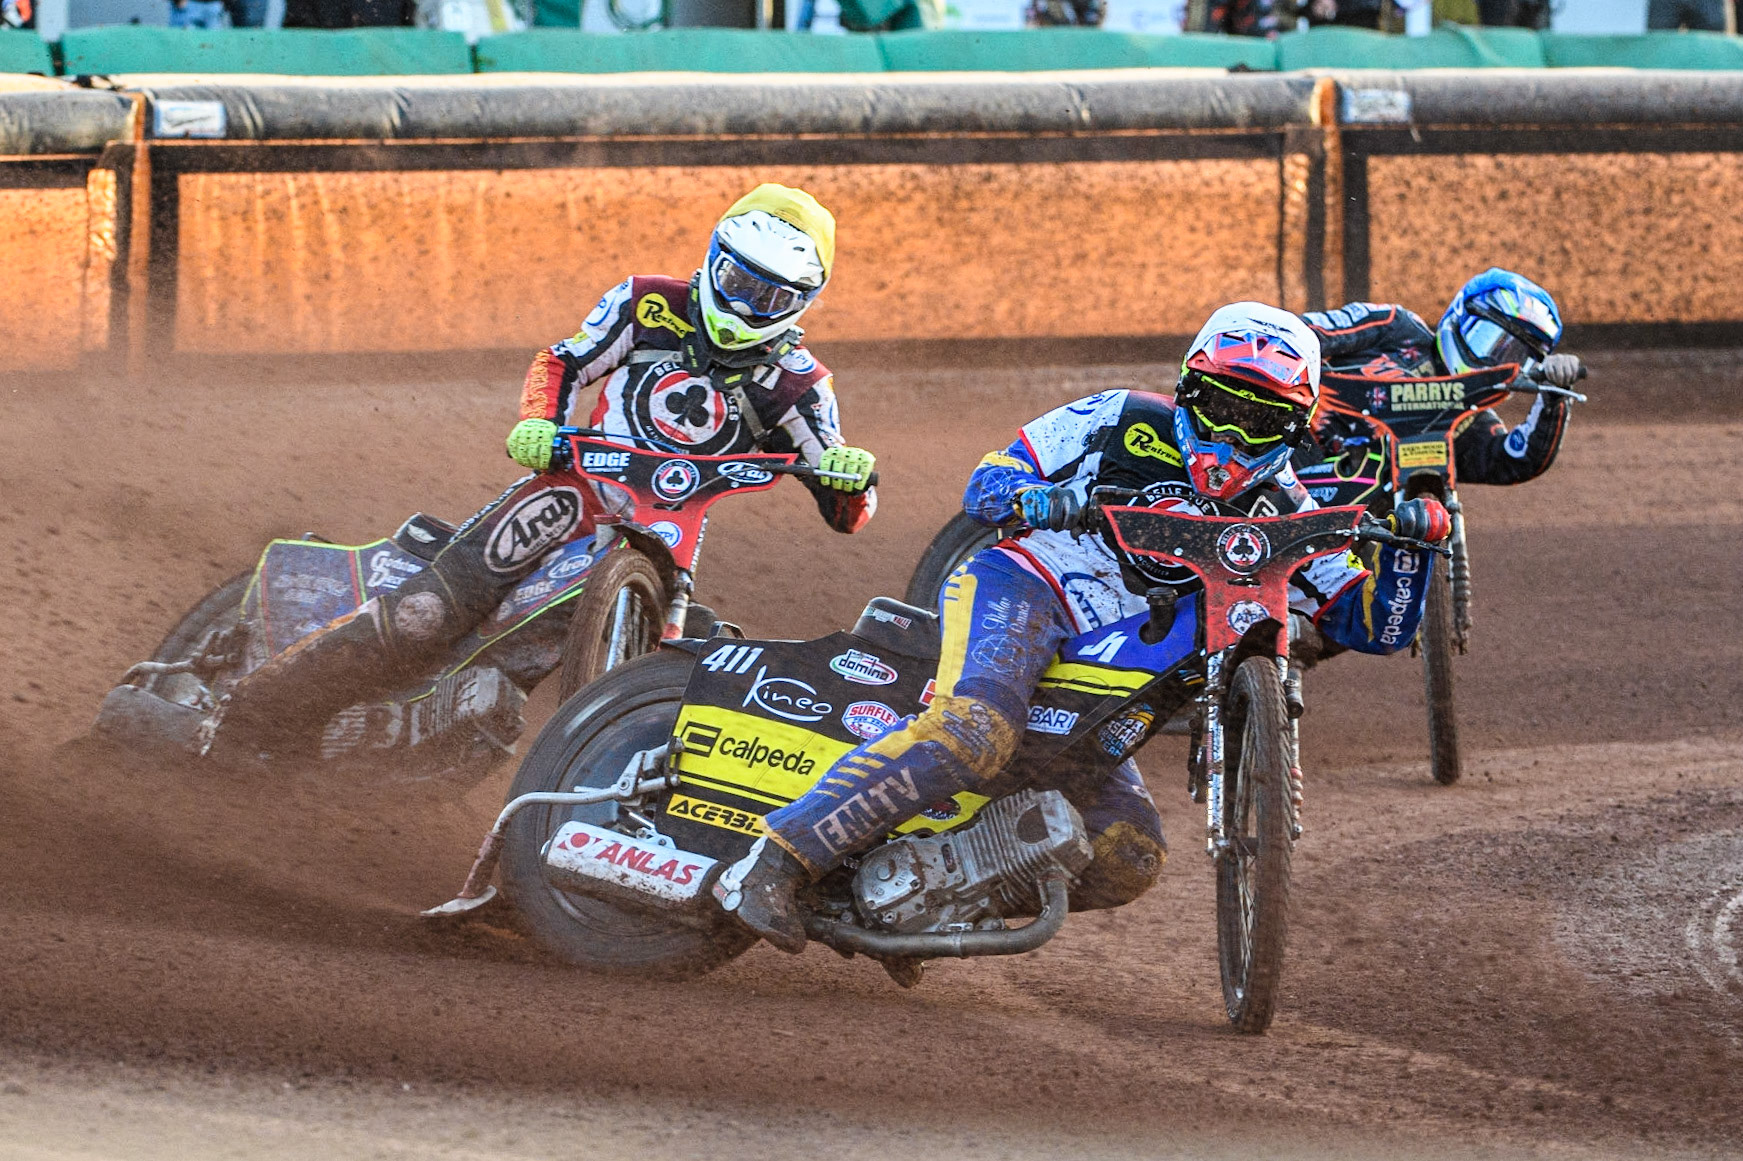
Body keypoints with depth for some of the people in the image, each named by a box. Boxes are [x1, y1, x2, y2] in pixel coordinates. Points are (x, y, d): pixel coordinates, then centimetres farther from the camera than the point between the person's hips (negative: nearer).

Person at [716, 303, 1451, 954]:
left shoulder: (1281, 514, 10)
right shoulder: (1123, 422, 0)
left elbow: (1372, 624, 8)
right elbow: (985, 484, 2)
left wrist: (1407, 546, -11)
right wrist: (1041, 500, -21)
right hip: (1018, 593, -6)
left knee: (1128, 862, -7)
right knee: (971, 734, -37)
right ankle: (775, 860, -38)